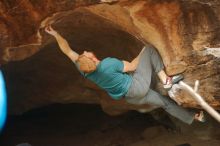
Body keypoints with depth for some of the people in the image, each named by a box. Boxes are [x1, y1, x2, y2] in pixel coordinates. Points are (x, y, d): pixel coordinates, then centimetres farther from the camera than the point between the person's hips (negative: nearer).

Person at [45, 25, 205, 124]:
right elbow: (132, 67, -14)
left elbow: (67, 51, -4)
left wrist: (55, 34, -6)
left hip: (131, 96, 7)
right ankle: (166, 80, 5)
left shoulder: (85, 72, -13)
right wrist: (125, 63, 7)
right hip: (138, 85, -7)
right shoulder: (108, 63, -31)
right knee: (149, 49, 4)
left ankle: (193, 118, 36)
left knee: (164, 102, 24)